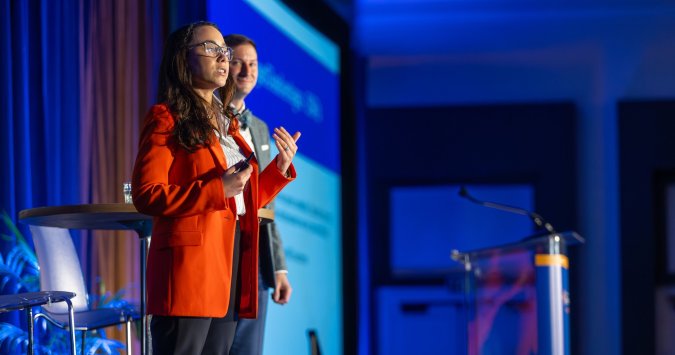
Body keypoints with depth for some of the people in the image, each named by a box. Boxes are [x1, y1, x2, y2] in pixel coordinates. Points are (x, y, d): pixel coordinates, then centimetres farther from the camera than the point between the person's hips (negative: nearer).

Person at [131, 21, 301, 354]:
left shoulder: (227, 123, 21)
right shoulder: (166, 118, -3)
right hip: (189, 262, -8)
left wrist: (281, 167, 8)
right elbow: (146, 195, -13)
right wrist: (217, 189, -18)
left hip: (231, 262, 8)